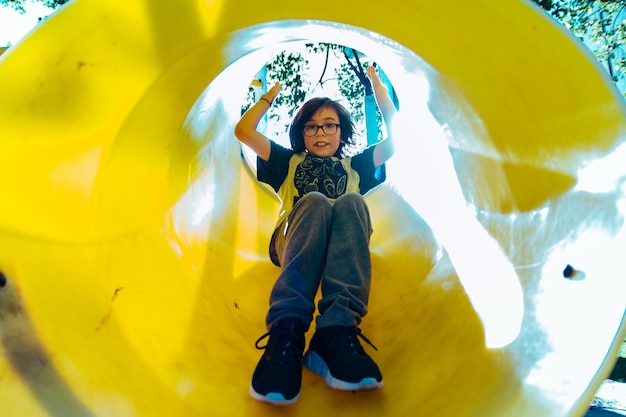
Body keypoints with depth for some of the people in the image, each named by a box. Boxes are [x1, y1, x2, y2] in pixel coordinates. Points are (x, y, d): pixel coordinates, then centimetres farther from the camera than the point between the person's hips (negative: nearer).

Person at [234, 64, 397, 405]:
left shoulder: (355, 165, 32)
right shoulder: (289, 162, 31)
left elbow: (397, 138, 23)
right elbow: (243, 131, 22)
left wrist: (378, 88, 26)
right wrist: (272, 93, 28)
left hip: (342, 249, 1)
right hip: (292, 244, 0)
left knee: (350, 202, -32)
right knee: (314, 202, -33)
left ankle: (336, 335, -50)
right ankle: (286, 335, -51)